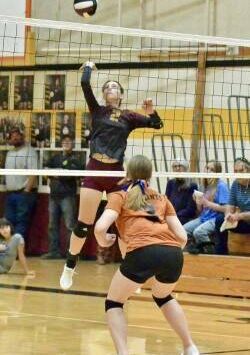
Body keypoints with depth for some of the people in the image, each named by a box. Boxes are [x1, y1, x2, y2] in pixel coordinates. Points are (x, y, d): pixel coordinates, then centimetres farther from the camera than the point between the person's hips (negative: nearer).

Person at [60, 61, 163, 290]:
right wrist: (89, 67, 12)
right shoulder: (97, 111, 8)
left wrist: (150, 110, -13)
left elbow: (157, 124, 4)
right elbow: (85, 84, -4)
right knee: (83, 224, 1)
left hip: (116, 173, 1)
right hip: (94, 171, -1)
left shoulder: (128, 117, 10)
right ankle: (69, 269, 17)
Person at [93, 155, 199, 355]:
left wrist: (104, 242, 23)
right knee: (163, 297, 35)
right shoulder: (162, 199, 28)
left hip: (143, 252, -4)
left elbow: (100, 228, 2)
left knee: (114, 303, 19)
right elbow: (182, 237, 19)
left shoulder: (120, 197, 18)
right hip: (174, 254, 4)